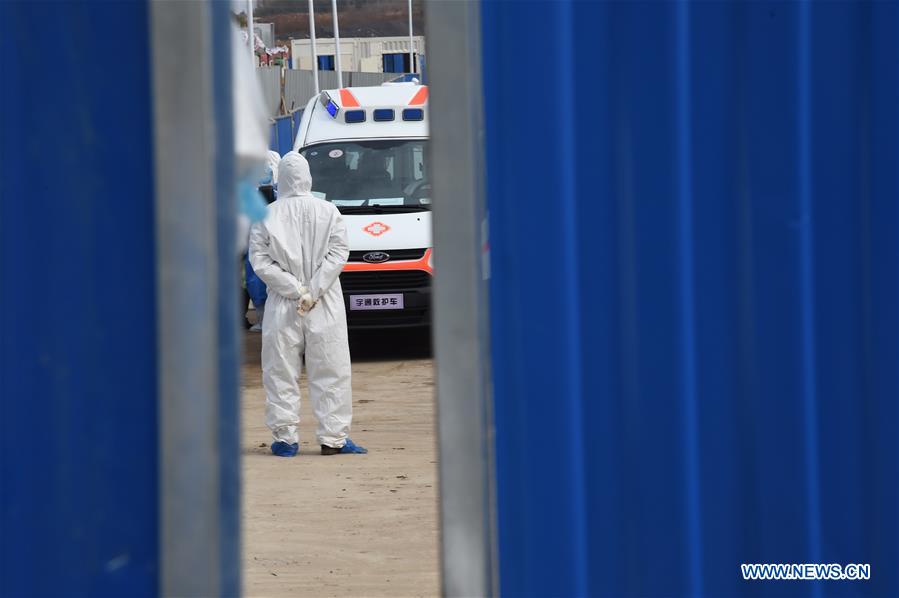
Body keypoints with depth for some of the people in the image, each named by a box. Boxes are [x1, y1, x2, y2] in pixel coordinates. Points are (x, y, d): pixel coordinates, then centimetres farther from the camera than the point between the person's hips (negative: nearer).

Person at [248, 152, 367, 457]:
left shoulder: (266, 216, -2)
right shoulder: (329, 212, 0)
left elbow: (260, 261, -6)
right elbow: (338, 254, -6)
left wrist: (296, 290, -8)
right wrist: (312, 291, -8)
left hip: (282, 307, 0)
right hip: (326, 309, 0)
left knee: (281, 373, 7)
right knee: (330, 372, 5)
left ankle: (285, 437, 6)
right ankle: (333, 437, 4)